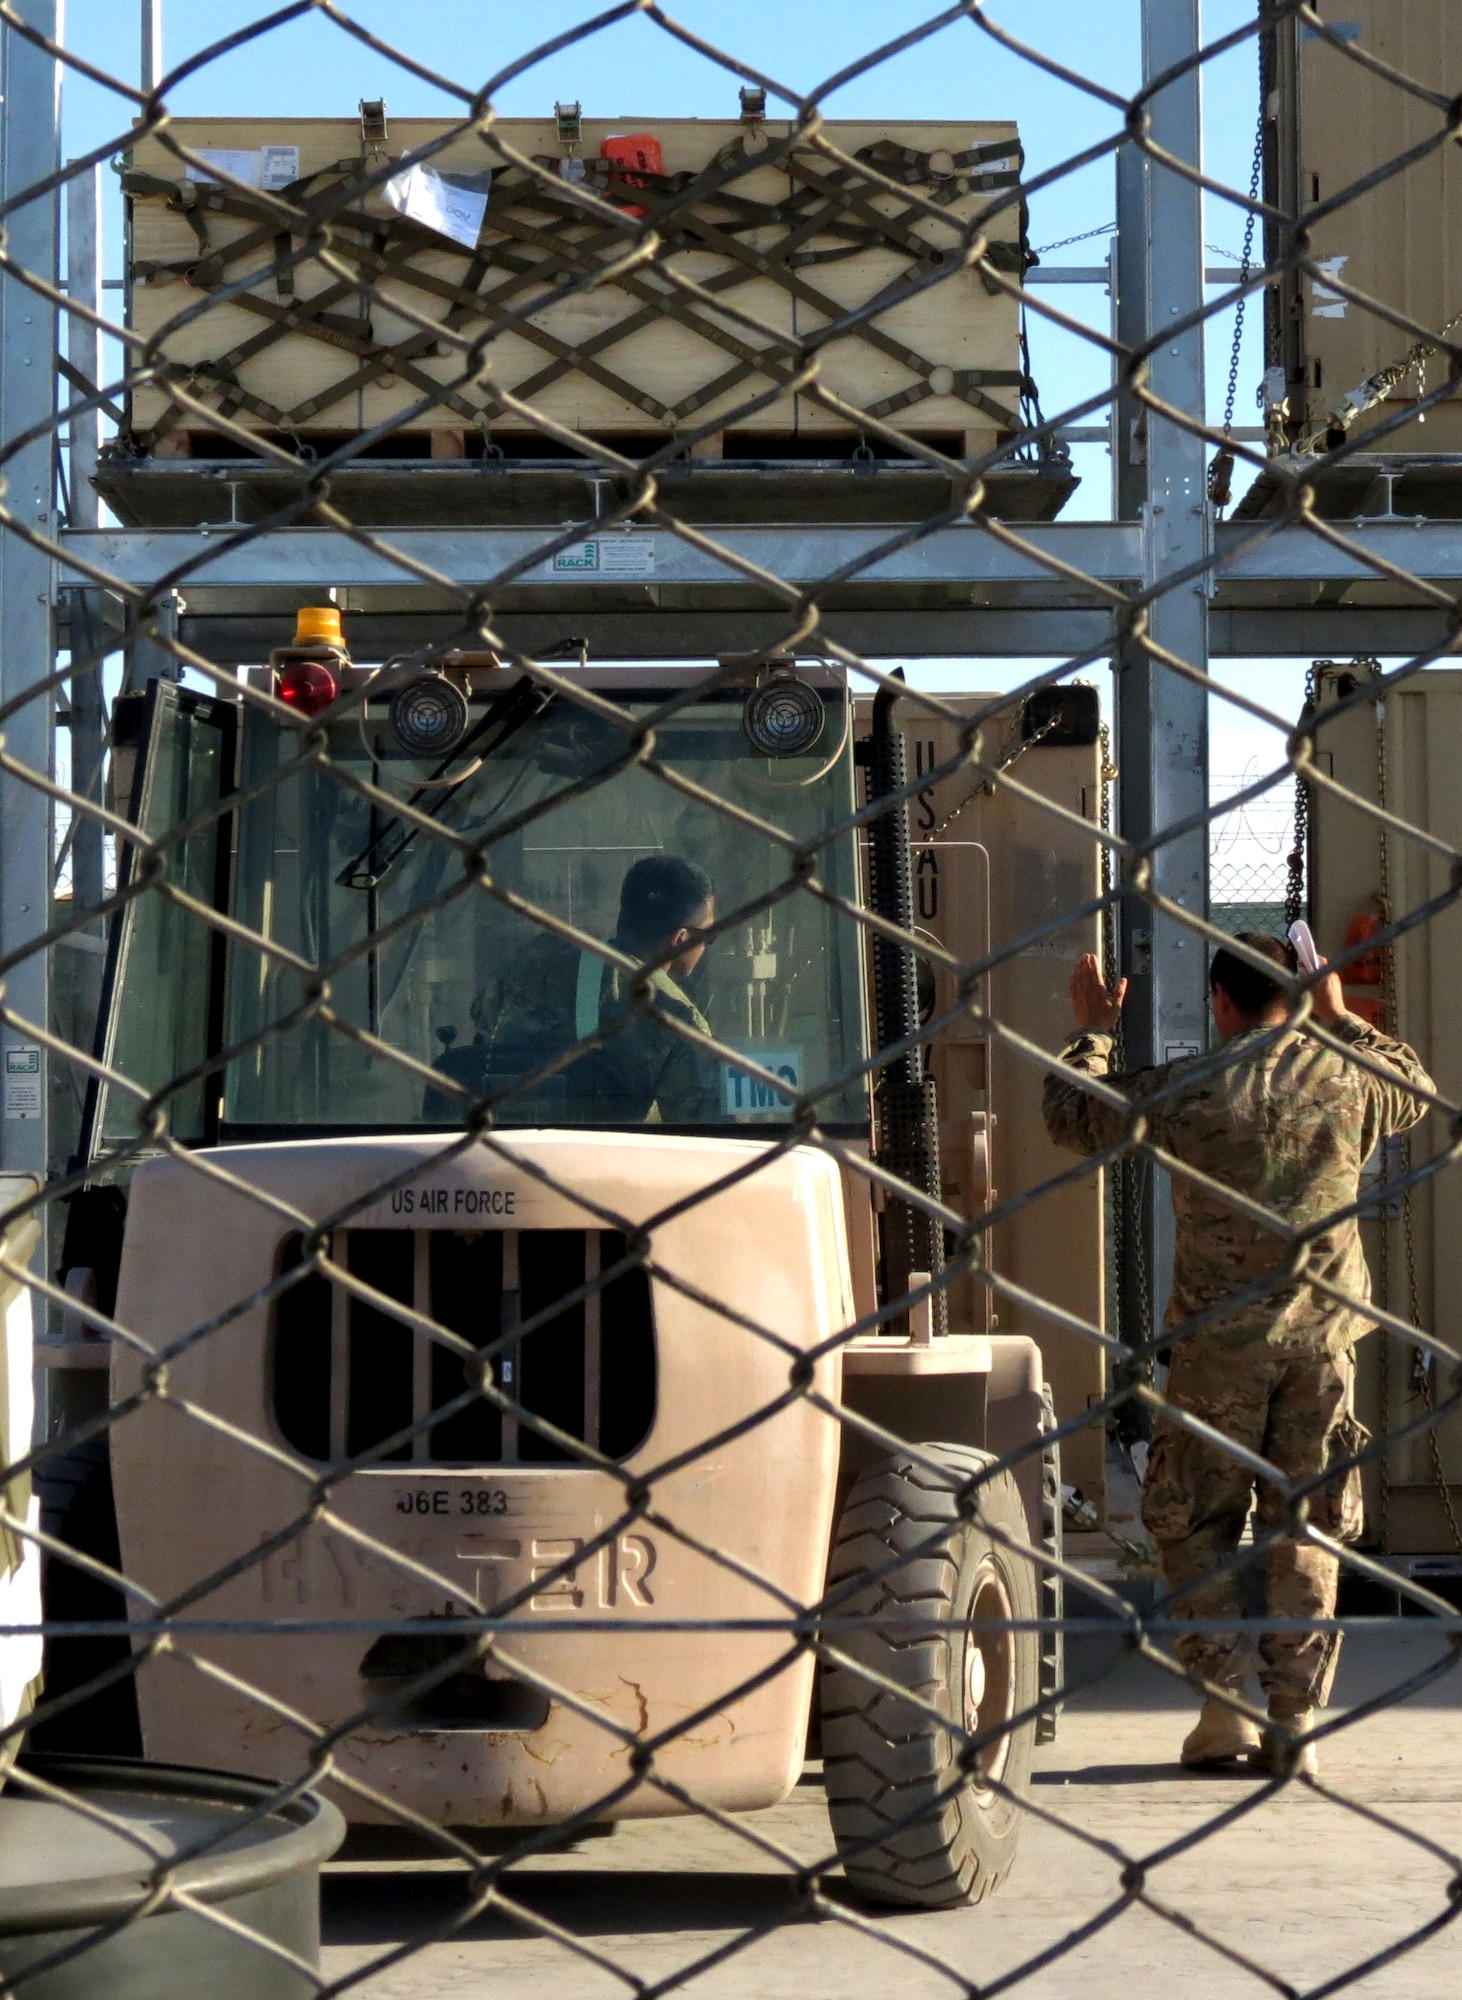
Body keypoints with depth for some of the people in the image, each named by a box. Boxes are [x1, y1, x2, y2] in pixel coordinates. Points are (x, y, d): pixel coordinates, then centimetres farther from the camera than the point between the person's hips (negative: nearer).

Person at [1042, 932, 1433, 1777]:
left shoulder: (1187, 1089, -6)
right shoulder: (1346, 1077, 0)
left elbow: (1072, 1118, 8)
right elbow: (1417, 1087, 24)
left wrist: (1093, 1030, 23)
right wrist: (1340, 1019, 33)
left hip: (1221, 1335, -2)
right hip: (1323, 1330, 2)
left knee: (1199, 1521, 9)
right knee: (1304, 1528, 7)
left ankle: (1222, 1712, 3)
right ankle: (1297, 1721, 6)